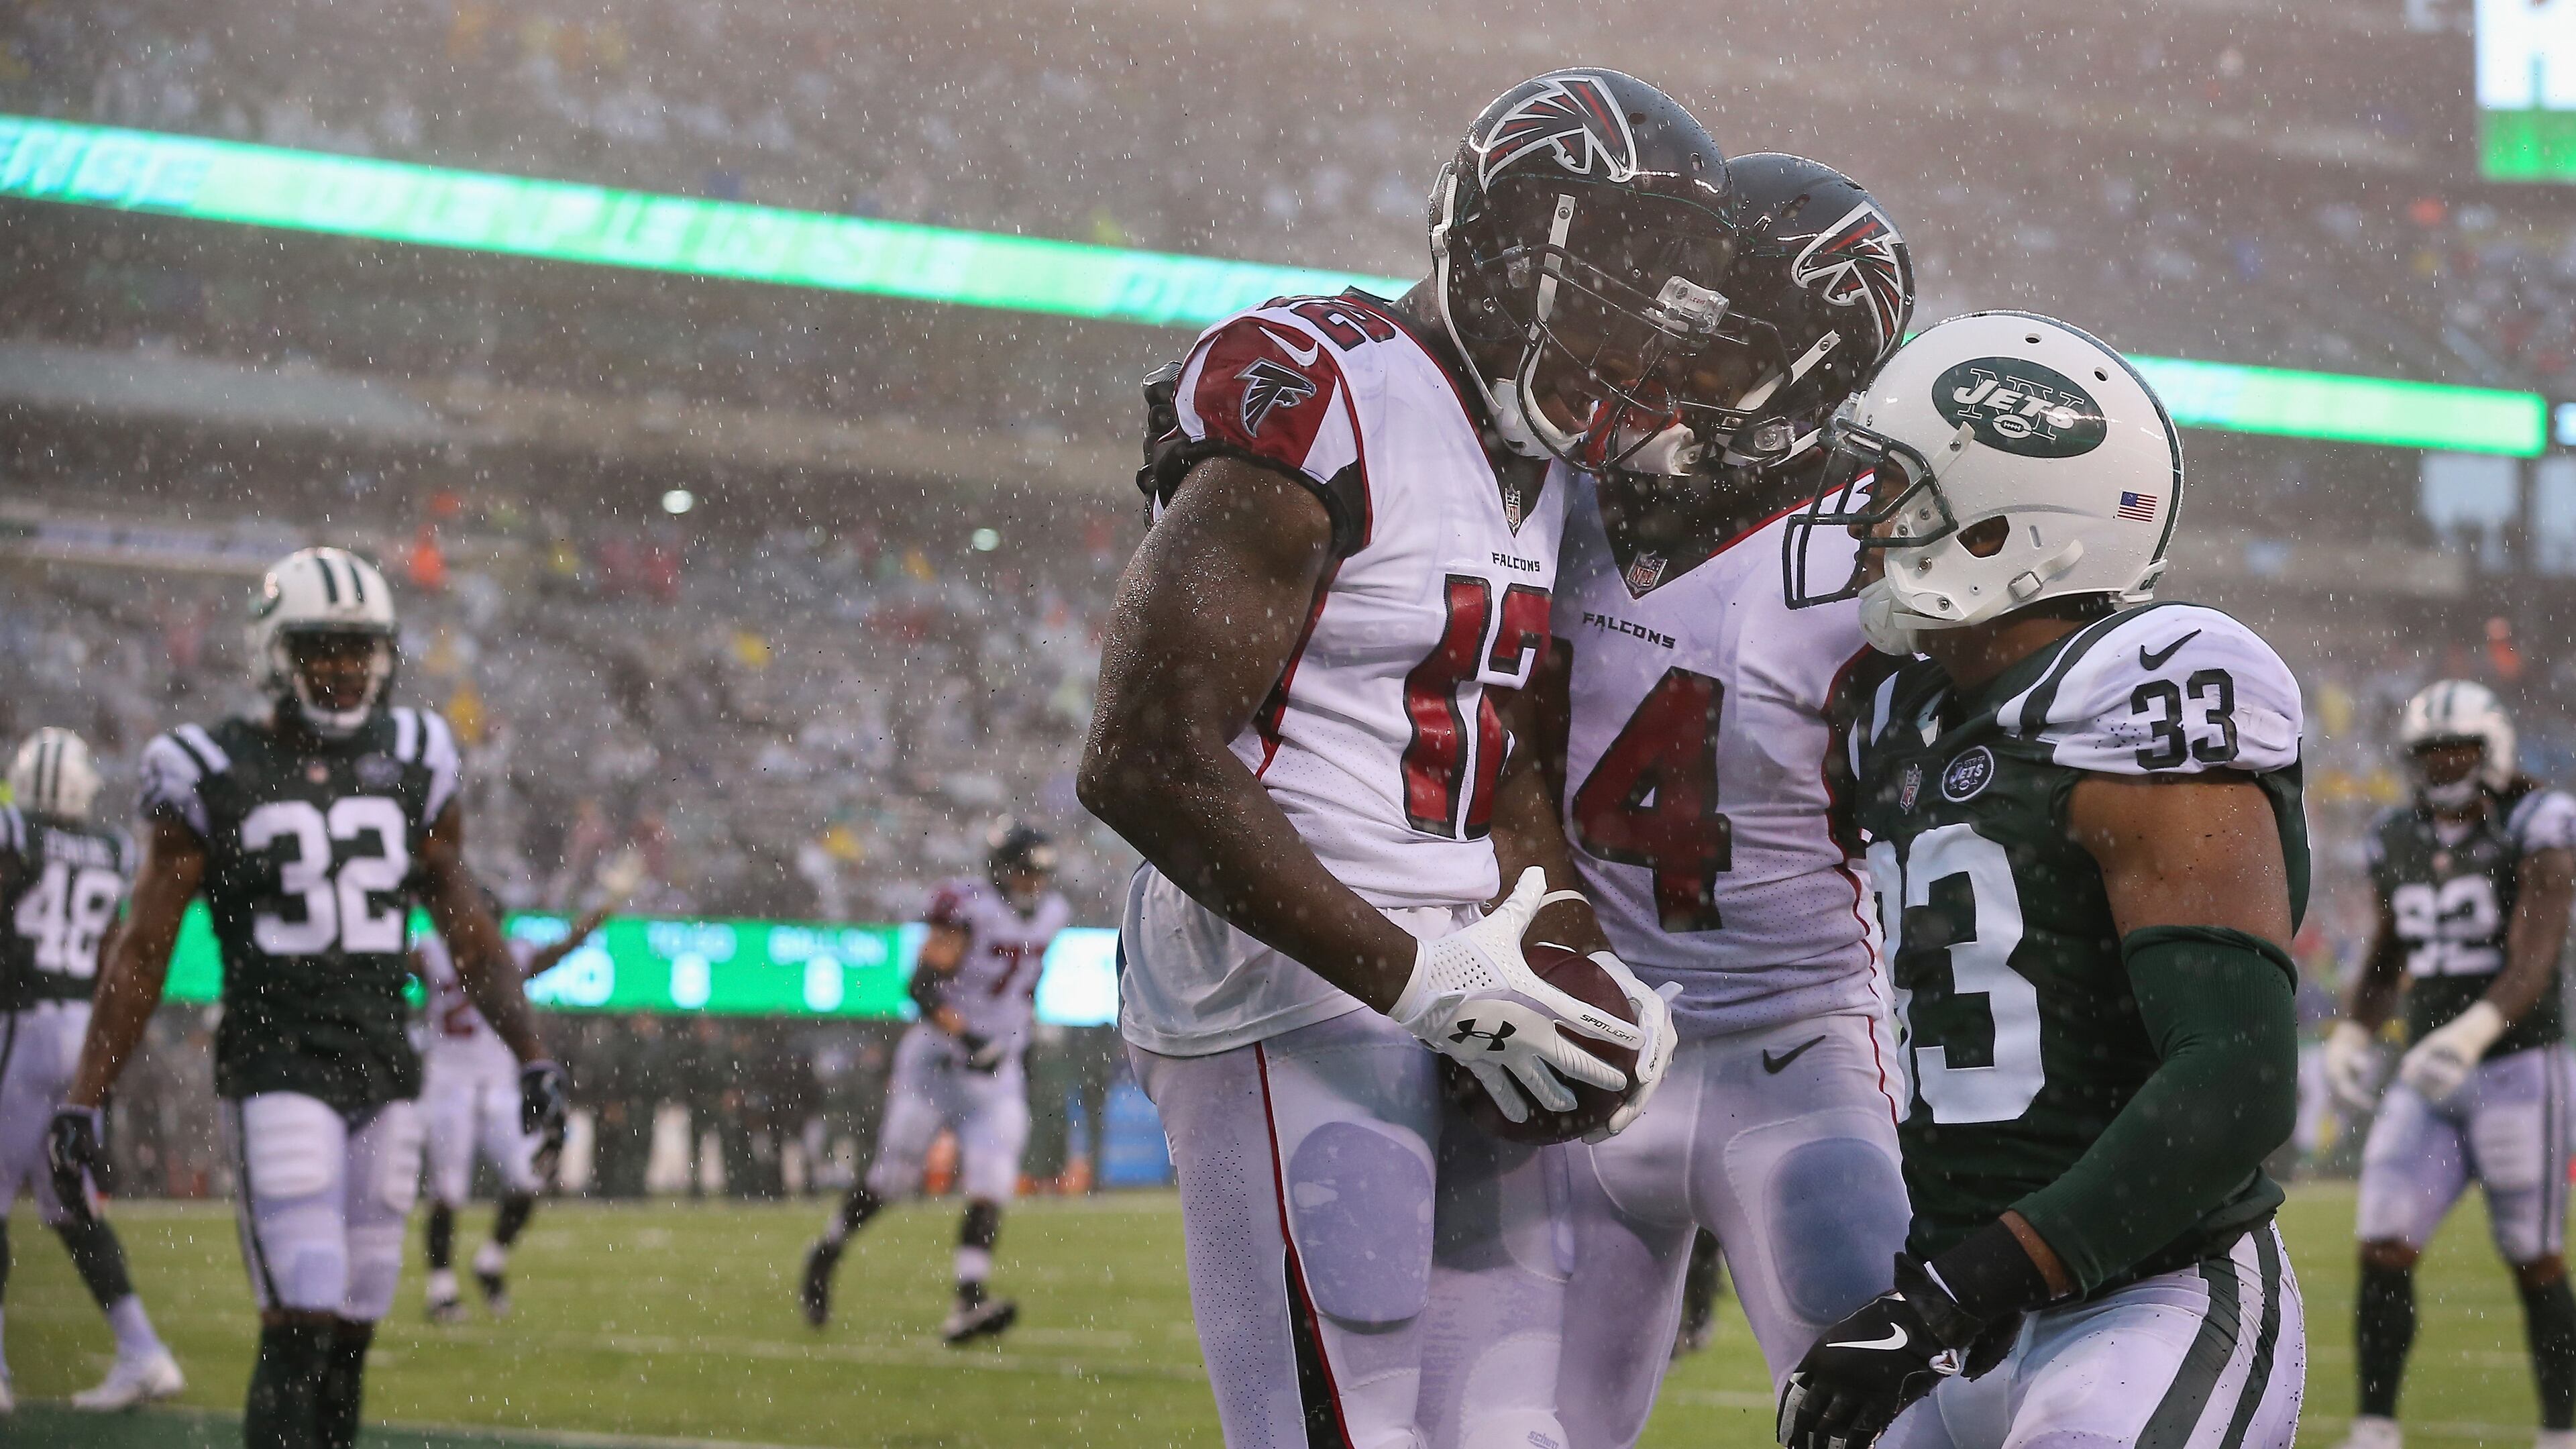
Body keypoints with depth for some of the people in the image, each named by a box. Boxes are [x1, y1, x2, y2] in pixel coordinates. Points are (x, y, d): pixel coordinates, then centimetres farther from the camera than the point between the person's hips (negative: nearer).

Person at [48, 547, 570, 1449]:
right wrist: (83, 1102, -4)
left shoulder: (408, 768, 9)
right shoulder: (214, 777, -3)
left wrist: (532, 1058, 10)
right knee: (301, 1324, -13)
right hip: (276, 1072, -5)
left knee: (351, 1334, 7)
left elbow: (467, 929, 15)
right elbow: (141, 953, -1)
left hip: (385, 1073, 5)